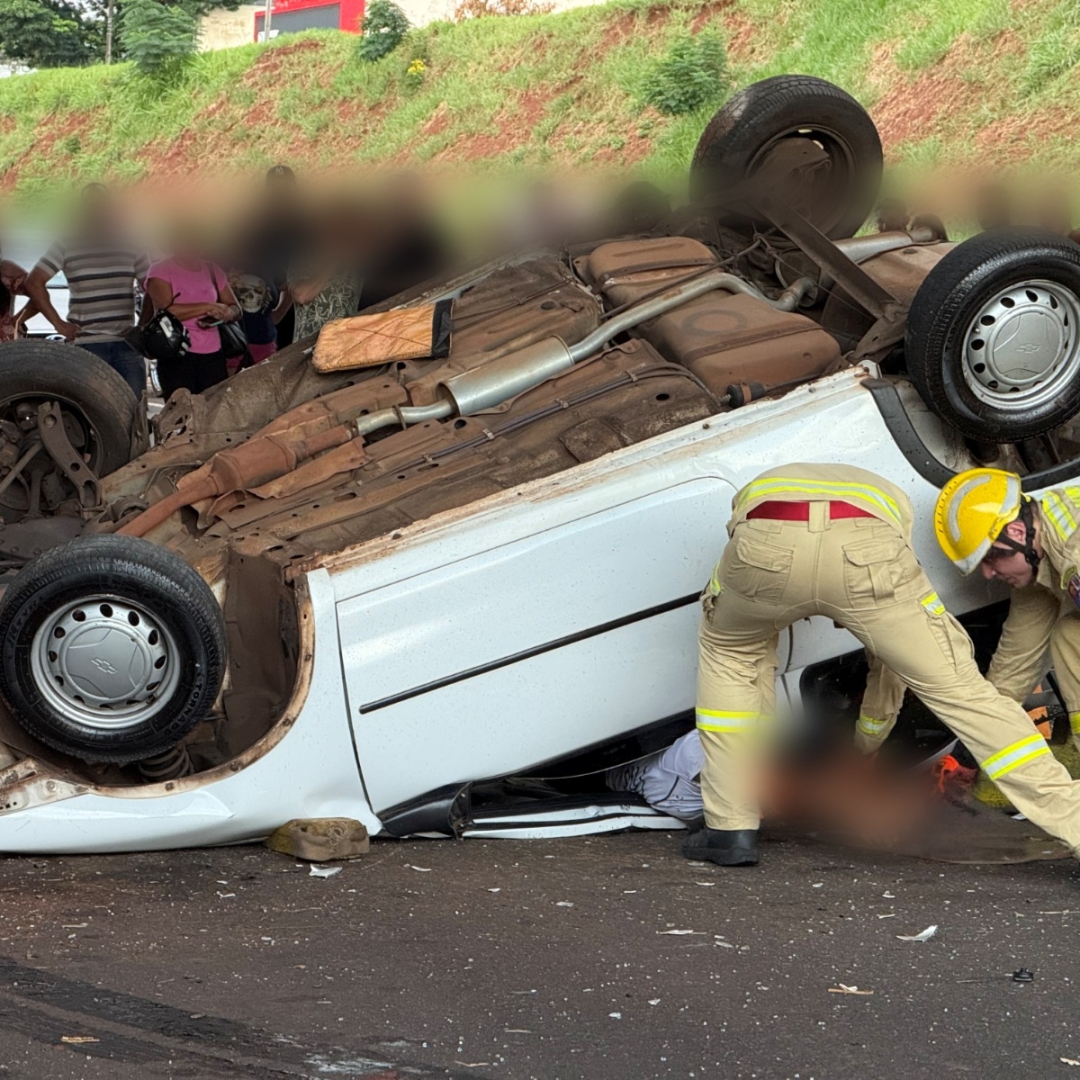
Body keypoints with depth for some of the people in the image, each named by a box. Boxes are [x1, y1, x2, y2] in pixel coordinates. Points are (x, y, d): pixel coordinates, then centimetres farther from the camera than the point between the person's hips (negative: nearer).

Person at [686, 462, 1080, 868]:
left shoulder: (756, 490, 49)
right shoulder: (887, 497, 46)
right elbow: (897, 643, 49)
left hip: (766, 545, 1)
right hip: (864, 546, -1)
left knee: (727, 650, 32)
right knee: (958, 687, 13)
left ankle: (729, 828, 28)